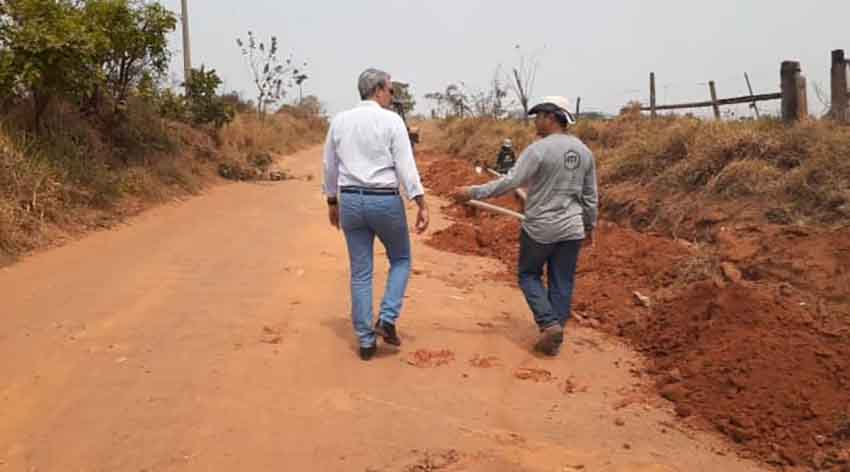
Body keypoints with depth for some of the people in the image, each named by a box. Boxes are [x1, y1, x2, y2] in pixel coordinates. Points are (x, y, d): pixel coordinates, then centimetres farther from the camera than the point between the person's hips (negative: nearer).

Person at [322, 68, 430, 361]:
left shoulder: (339, 121, 7)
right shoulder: (392, 121, -7)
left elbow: (329, 167, 13)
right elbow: (406, 167, -12)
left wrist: (332, 202, 24)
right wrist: (422, 205, -10)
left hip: (351, 200, 4)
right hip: (385, 201, -4)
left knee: (360, 273, 10)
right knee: (400, 260, 18)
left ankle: (366, 341, 14)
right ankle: (387, 319, 3)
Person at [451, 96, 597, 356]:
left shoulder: (539, 149, -15)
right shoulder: (584, 151, 6)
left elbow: (510, 181, -21)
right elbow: (590, 196, 11)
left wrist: (473, 192, -17)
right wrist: (589, 226, 22)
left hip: (539, 228, -5)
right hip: (571, 229, 5)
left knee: (529, 275, 14)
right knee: (562, 283, 10)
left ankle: (549, 323, 0)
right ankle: (555, 338, 15)